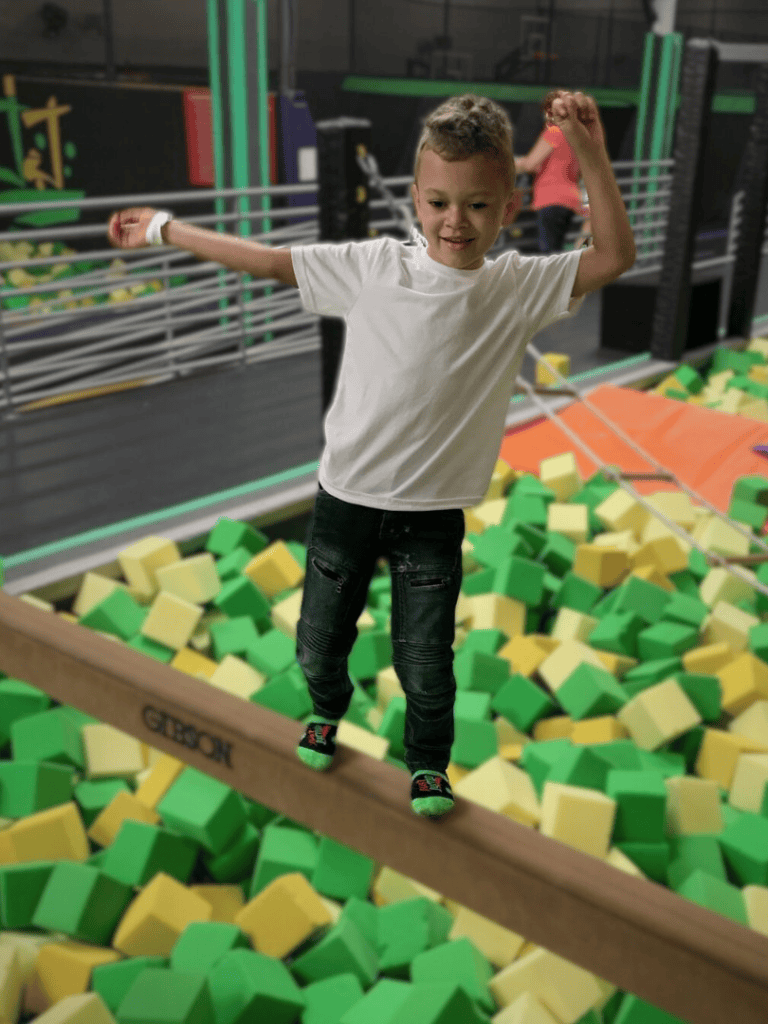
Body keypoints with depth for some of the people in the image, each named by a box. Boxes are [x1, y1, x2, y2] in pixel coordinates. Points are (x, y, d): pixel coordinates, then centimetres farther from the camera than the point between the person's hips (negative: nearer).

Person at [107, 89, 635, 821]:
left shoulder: (519, 286, -6)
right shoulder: (374, 267, -7)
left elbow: (614, 256, -12)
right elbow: (270, 261, -1)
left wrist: (591, 158, -22)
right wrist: (164, 229, 5)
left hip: (432, 513, -1)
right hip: (347, 495, 1)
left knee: (425, 662, 8)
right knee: (318, 641, 18)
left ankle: (427, 761, 39)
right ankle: (327, 708, 54)